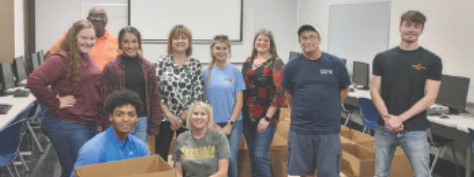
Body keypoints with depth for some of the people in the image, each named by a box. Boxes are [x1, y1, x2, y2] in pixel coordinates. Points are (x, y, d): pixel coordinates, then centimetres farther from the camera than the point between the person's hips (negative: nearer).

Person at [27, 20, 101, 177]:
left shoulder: (87, 58, 10)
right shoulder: (61, 59, -16)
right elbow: (34, 81, -27)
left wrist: (100, 117, 14)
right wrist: (56, 102, -20)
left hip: (90, 122, 9)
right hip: (65, 124, -9)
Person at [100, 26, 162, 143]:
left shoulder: (148, 67, 9)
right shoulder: (110, 68, 0)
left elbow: (155, 97, 8)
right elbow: (106, 99, -1)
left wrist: (154, 127, 3)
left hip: (143, 120, 3)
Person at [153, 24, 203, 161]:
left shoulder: (196, 65, 2)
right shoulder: (161, 63, 0)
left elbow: (197, 95, -2)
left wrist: (182, 117, -8)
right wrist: (170, 116, -10)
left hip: (187, 119, 1)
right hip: (164, 118, -1)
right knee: (160, 156, 1)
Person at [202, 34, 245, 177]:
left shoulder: (235, 72, 3)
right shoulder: (206, 73, 5)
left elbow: (239, 102, 2)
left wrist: (230, 124, -6)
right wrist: (213, 124, -3)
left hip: (233, 123, -1)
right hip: (212, 123, 1)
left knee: (231, 159, -6)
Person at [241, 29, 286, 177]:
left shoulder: (276, 62, -5)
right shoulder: (248, 62, 12)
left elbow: (278, 92, -11)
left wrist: (267, 118, -15)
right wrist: (241, 112, 8)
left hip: (266, 117, -6)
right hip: (248, 116, 6)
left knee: (260, 156, -10)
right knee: (252, 156, 12)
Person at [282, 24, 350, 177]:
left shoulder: (336, 64, 0)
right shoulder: (292, 66, 1)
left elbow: (344, 90, 12)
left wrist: (328, 108, 8)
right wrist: (302, 112, 8)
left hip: (329, 129, -1)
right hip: (300, 129, 1)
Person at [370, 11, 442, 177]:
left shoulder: (432, 60, -2)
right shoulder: (382, 58, 5)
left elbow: (429, 97, -6)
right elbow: (375, 91, 3)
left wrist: (401, 118, -14)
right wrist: (387, 118, -12)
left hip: (415, 130, -2)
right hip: (384, 127, 2)